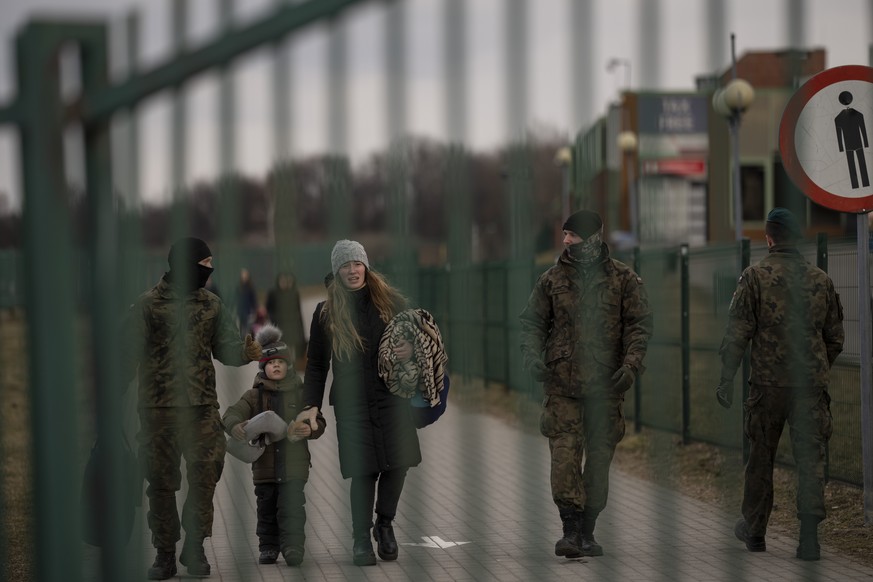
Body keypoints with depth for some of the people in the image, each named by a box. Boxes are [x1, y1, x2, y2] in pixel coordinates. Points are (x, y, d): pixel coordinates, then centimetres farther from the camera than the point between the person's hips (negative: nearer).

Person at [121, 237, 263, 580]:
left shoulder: (211, 306, 10)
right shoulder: (148, 305, -1)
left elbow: (225, 348, 8)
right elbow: (129, 354, -4)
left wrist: (246, 352, -14)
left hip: (203, 406, 2)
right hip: (158, 408, -2)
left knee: (206, 474, -5)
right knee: (161, 481, 3)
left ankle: (195, 546, 10)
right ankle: (165, 554, 14)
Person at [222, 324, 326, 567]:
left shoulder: (300, 393, 5)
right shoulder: (254, 395, 4)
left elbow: (319, 422, 7)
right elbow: (231, 415, -8)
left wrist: (310, 430, -17)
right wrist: (237, 428, -31)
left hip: (294, 464, -1)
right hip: (264, 463, 1)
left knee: (292, 508, -8)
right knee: (267, 509, 8)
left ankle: (293, 546, -5)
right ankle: (268, 547, 18)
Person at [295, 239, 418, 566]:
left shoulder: (390, 300, 5)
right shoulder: (326, 313, 4)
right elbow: (316, 364, 6)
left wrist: (411, 349, -11)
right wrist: (311, 405, -3)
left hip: (392, 395, 1)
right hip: (352, 402, -1)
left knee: (398, 462, -5)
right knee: (364, 470, -4)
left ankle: (384, 524, 21)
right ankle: (362, 539, 12)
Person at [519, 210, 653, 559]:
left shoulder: (624, 280, 5)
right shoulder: (552, 279, 8)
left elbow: (640, 325, 2)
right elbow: (532, 322, 11)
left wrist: (631, 363, -13)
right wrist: (532, 356, -7)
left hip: (606, 385, 0)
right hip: (562, 384, 0)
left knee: (599, 458, 6)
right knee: (564, 456, -12)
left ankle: (587, 531, 16)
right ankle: (570, 529, -13)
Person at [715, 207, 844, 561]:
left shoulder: (755, 277, -4)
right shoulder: (821, 280, 6)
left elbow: (737, 334, -7)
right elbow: (835, 337, 12)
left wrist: (727, 379, -2)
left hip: (768, 384, -2)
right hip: (811, 385, 2)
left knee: (761, 458, 11)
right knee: (811, 459, 2)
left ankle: (754, 531, 23)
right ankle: (809, 535, -6)